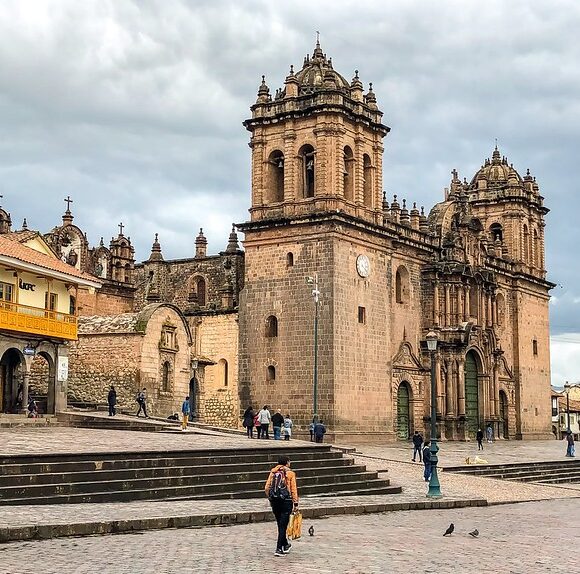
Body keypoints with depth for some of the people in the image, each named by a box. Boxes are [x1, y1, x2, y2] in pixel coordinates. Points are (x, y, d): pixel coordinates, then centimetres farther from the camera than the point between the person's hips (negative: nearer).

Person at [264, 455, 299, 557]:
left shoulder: (273, 472, 5)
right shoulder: (290, 473, -4)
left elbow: (267, 488, 3)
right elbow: (293, 489, -7)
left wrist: (270, 498, 16)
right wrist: (295, 503, -2)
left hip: (274, 501, 4)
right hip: (286, 501, -4)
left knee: (280, 524, 19)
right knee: (283, 526, -1)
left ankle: (285, 545, 34)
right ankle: (279, 549, -6)